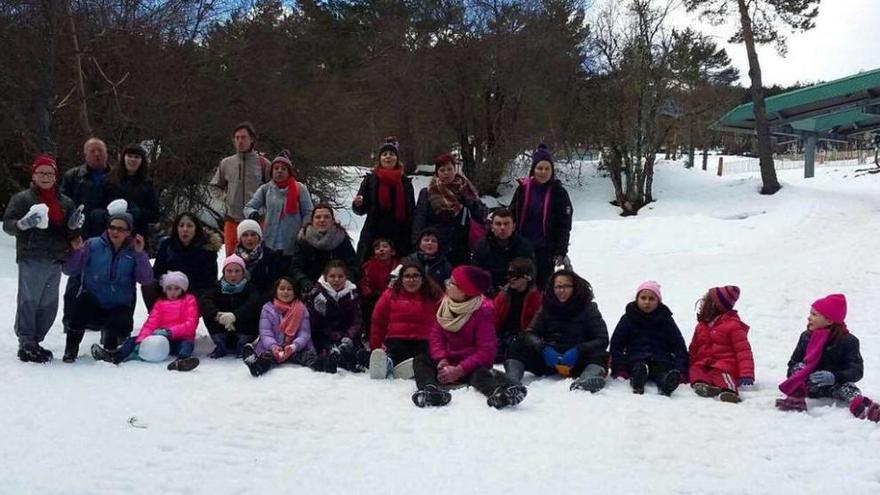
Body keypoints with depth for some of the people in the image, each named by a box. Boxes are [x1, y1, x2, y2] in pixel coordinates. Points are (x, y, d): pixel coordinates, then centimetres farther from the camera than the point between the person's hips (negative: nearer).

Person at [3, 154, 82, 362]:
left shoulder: (65, 202, 15)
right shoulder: (22, 198, 2)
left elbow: (70, 234, 19)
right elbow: (7, 224, -2)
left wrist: (74, 226, -4)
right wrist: (22, 224, -22)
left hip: (55, 260, 5)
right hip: (31, 259, -5)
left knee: (49, 305, 7)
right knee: (28, 301, -6)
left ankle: (35, 341, 18)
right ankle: (26, 344, 0)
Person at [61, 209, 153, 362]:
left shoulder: (133, 252, 2)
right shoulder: (92, 245, 0)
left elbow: (146, 279, -11)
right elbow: (69, 271, -3)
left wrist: (140, 254, -20)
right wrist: (76, 251, -20)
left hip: (119, 308, 0)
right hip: (91, 305, 0)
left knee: (123, 326, -30)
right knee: (83, 299, -33)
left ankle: (109, 334, 9)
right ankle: (71, 347, -16)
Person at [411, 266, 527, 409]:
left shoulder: (483, 310, -15)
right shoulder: (446, 303, 2)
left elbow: (486, 351, -20)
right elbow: (436, 335, -2)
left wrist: (459, 370, -27)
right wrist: (442, 360, -21)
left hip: (472, 365, -5)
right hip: (448, 362, 5)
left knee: (480, 373, -37)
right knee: (420, 360, -19)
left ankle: (501, 391, -72)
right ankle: (430, 389, -52)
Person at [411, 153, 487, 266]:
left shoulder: (465, 190, 9)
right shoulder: (427, 193, 5)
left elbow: (482, 216, 3)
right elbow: (419, 222, -1)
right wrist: (418, 245, -12)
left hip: (460, 252, 1)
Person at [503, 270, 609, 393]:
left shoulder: (588, 308, 4)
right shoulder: (547, 308, 12)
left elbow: (602, 340, -6)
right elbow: (530, 333, 1)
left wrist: (578, 350, -22)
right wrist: (543, 348, -21)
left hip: (576, 361, -2)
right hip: (549, 361, 2)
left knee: (601, 355, -31)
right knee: (518, 346, -18)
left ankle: (586, 380, -62)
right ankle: (511, 381, -44)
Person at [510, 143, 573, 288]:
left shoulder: (558, 192, -2)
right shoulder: (523, 188, 3)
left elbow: (564, 226, -2)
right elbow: (511, 217, 8)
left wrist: (561, 253, -8)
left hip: (545, 251, -2)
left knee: (542, 286, -1)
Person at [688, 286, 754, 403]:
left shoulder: (732, 325, 0)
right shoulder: (701, 326, 21)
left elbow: (743, 350, -7)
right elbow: (693, 350, 26)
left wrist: (746, 374, -17)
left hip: (724, 364, -5)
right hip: (703, 363, 5)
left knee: (720, 373, -36)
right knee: (694, 369, -25)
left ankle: (728, 390, -64)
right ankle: (702, 383, -54)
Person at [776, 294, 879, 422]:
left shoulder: (847, 341, -10)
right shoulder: (806, 337, 3)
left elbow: (857, 371, -18)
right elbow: (793, 363, 7)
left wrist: (833, 377, -37)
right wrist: (793, 379, -17)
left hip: (834, 385, -3)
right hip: (810, 386, 4)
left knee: (847, 387, -32)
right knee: (799, 367, -21)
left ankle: (861, 407, -63)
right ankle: (795, 400, -43)